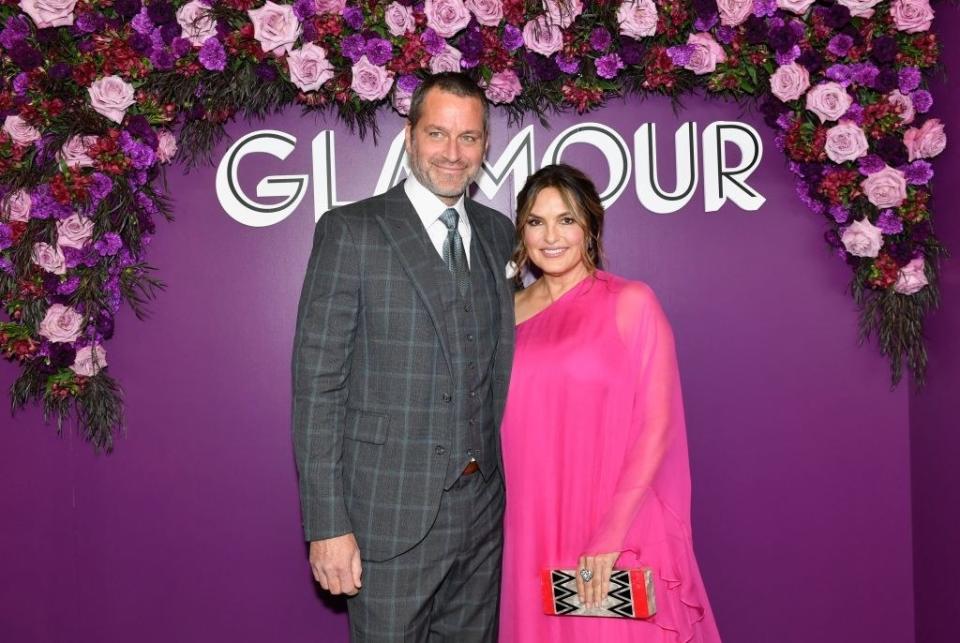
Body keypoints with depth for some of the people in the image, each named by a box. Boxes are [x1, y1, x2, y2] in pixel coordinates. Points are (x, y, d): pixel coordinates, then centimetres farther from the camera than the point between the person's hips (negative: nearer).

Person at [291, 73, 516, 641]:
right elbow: (317, 382, -10)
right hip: (390, 513, -5)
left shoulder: (498, 233, 9)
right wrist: (327, 524, -13)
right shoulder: (350, 231, -7)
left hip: (483, 509, 5)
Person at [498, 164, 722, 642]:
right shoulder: (511, 311, 6)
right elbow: (507, 427, 11)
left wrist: (611, 536, -15)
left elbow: (657, 424, -10)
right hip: (533, 531, 4)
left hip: (621, 535, -3)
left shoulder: (631, 303, -6)